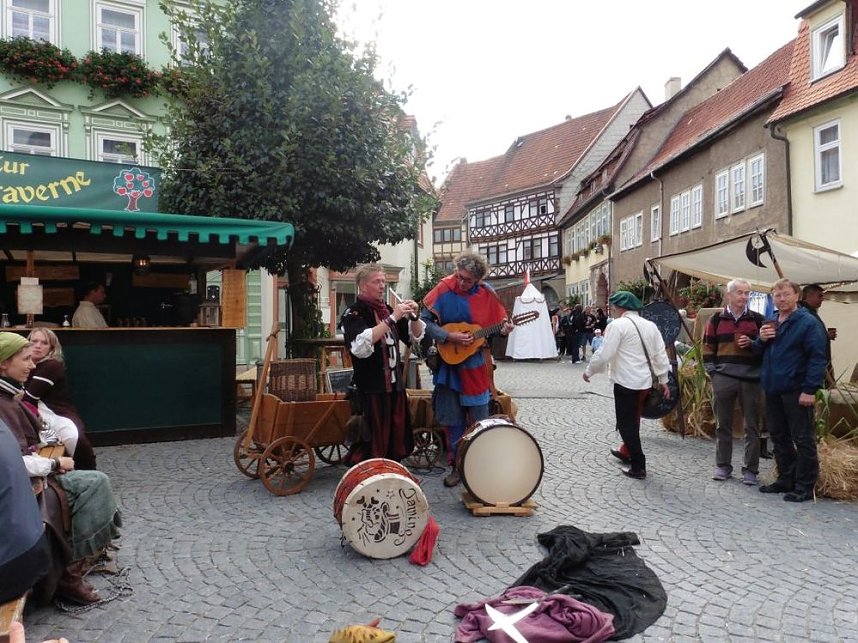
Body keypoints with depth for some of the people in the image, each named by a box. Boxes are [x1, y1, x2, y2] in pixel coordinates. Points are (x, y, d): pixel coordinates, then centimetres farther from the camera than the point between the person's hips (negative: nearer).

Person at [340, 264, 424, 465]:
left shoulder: (387, 309, 14)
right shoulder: (353, 313, -8)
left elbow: (415, 336, 18)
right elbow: (361, 347, -27)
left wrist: (413, 316, -3)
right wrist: (392, 318, -26)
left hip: (395, 383, 7)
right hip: (372, 387, -7)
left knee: (398, 440, 12)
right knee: (375, 444, -5)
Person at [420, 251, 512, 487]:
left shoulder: (486, 294, -3)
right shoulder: (444, 289, -9)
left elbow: (498, 323, 7)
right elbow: (424, 321, -12)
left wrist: (504, 329, -15)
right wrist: (449, 337, -21)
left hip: (476, 366, 1)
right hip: (450, 364, -1)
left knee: (479, 419, 7)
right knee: (454, 420, 8)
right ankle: (457, 465, 22)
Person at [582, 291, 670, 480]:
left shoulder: (618, 325, -11)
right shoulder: (650, 326, 10)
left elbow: (604, 354, -14)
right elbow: (661, 355, 12)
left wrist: (589, 371, -1)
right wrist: (663, 380, 19)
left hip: (626, 382, -7)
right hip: (645, 382, 7)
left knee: (626, 424, 2)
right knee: (633, 421, 22)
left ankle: (638, 467, 3)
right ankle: (628, 452, 37)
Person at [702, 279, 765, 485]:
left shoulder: (758, 319, 5)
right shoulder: (717, 319, 7)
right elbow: (708, 348, 10)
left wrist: (752, 343, -11)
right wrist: (712, 372, 2)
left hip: (751, 379, 0)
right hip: (723, 379, 1)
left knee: (752, 427, 4)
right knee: (723, 425, 9)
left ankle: (750, 469, 15)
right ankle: (723, 466, 20)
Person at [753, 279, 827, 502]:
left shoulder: (808, 323, -8)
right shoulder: (770, 323, 15)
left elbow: (818, 358, -13)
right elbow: (758, 352, 20)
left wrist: (810, 389, -19)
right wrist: (761, 339, -3)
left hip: (796, 391, -8)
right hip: (773, 390, 8)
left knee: (803, 440, 0)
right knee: (779, 437, 15)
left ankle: (805, 486, 8)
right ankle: (786, 479, 27)